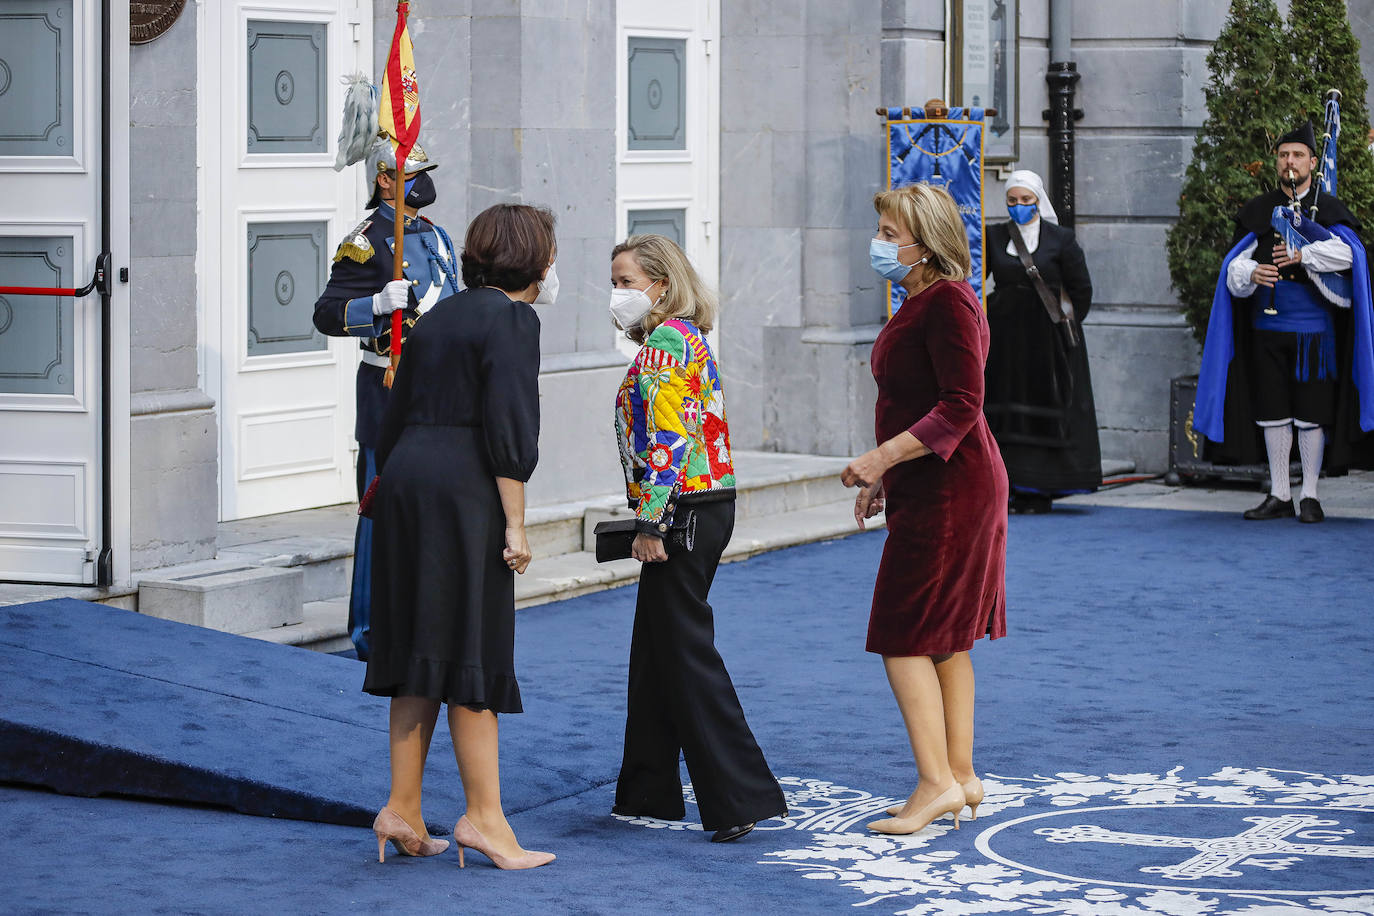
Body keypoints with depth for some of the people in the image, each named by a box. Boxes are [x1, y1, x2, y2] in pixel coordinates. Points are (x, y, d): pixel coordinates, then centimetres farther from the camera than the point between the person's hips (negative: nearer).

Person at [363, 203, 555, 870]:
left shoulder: (438, 317, 18)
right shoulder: (511, 319, -6)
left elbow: (394, 420, 19)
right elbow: (508, 427, -15)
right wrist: (514, 524, -14)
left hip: (405, 483, 8)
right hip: (465, 491, -8)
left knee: (422, 651, 11)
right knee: (472, 649, -4)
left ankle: (402, 809, 12)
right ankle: (482, 815, -2)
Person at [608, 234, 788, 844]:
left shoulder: (665, 341, -13)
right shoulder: (683, 337, 18)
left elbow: (667, 437, -21)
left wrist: (650, 523, -21)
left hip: (683, 512, -10)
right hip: (703, 508, 10)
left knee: (686, 654, -9)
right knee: (654, 653, 15)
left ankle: (741, 797, -10)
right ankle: (648, 793, 22)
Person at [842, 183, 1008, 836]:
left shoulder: (948, 303, -17)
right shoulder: (921, 302, 15)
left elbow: (961, 406, -24)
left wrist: (883, 457, -25)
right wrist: (882, 478, 23)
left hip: (948, 489, -11)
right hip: (930, 488, 11)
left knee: (903, 639, -8)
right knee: (942, 640, 13)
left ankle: (937, 783, -5)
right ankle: (961, 777, 18)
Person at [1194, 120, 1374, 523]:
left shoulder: (1329, 209, 3)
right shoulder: (1259, 211, 10)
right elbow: (1234, 267, 4)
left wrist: (1302, 255, -24)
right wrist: (1251, 274, -17)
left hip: (1314, 329, -3)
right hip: (1268, 327, 3)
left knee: (1311, 413, -1)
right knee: (1273, 413, 5)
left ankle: (1309, 496, 8)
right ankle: (1279, 496, 14)